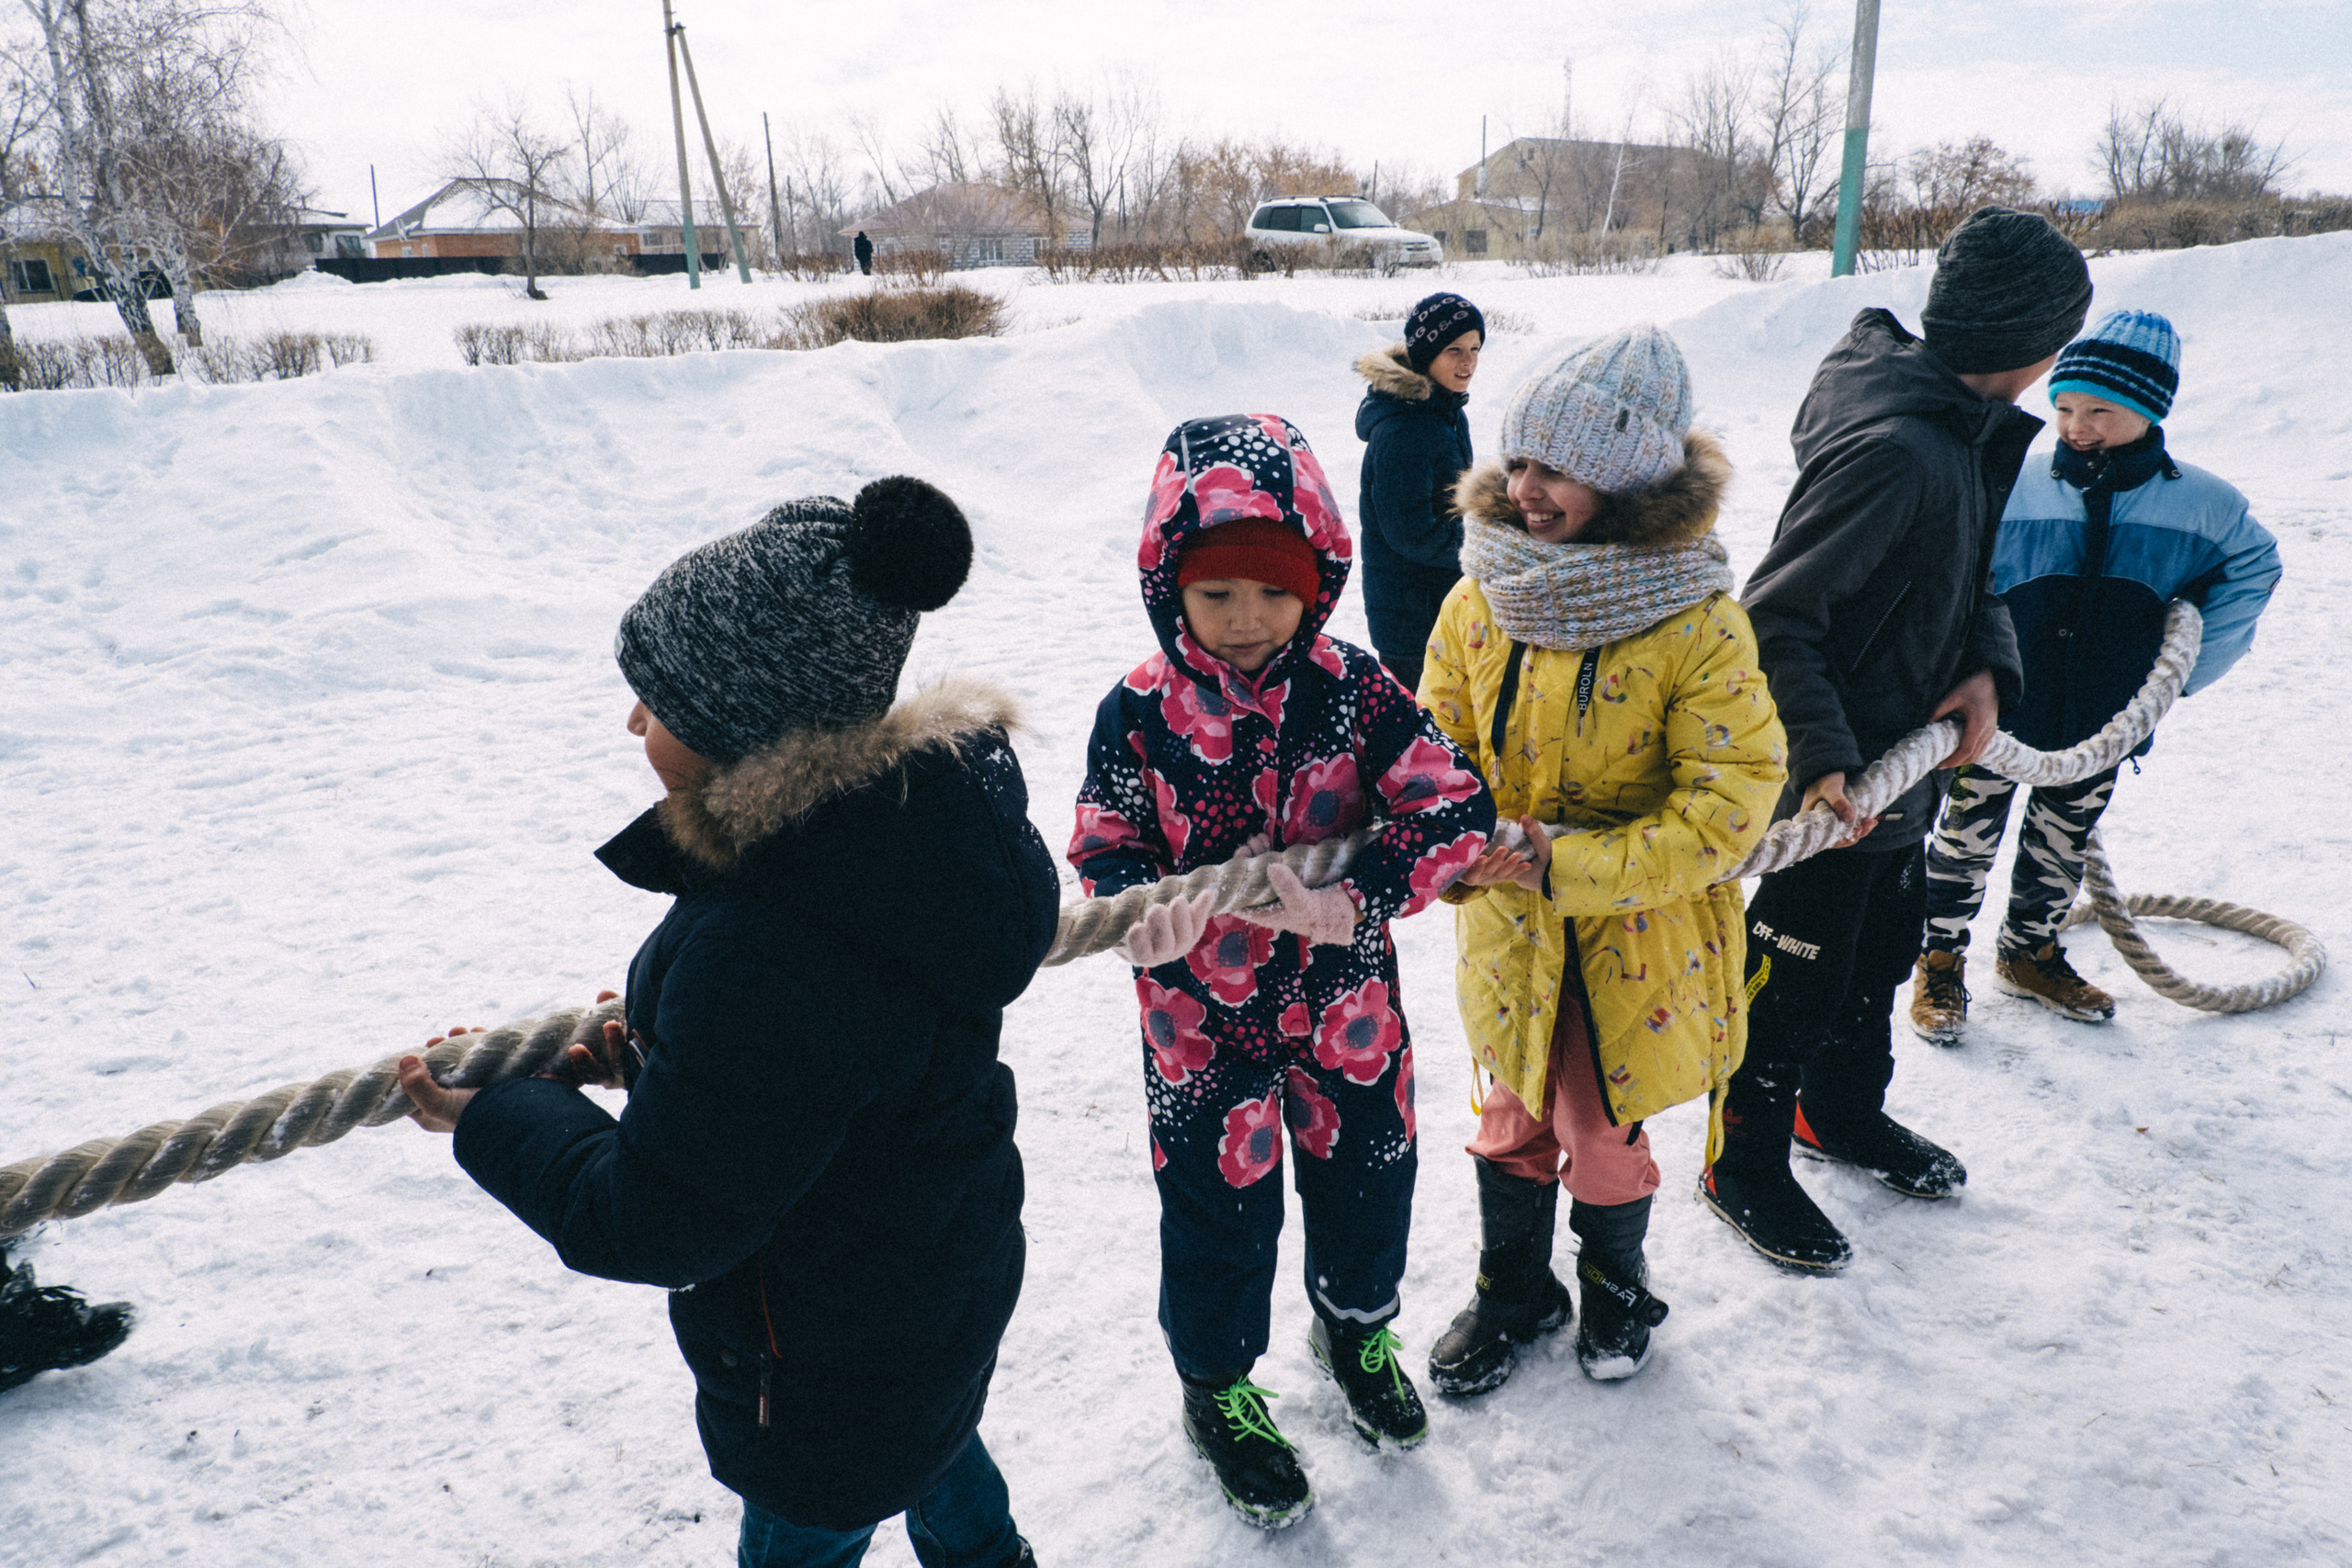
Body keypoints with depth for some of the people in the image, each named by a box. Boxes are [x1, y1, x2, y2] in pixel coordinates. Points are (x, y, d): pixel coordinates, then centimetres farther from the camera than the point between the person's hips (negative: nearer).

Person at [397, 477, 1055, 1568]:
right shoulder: (919, 809, -15)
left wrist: (495, 1117, -12)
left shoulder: (762, 960, -42)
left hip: (830, 1368, -8)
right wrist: (660, 1037, -3)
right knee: (933, 1449, 37)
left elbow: (654, 1225, -27)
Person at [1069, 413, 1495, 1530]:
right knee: (1218, 1203, 14)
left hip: (1345, 1002, 2)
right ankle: (1215, 1385, 43)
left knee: (1365, 1175, 21)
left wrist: (1358, 895, -28)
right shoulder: (1140, 714, -14)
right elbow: (1104, 848, -6)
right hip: (1203, 1017, -1)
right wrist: (1143, 915, -29)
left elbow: (1454, 806, -14)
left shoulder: (1352, 690, -12)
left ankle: (1357, 1322, 54)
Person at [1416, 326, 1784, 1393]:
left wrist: (1574, 865, -25)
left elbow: (1732, 798, -19)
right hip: (1510, 929, 3)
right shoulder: (1479, 601, -8)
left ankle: (1613, 1282, 47)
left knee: (1605, 1129, 15)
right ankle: (1512, 1287, 45)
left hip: (1635, 936, -3)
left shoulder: (1699, 625, -19)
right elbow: (1440, 748, 4)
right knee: (1516, 1117, 19)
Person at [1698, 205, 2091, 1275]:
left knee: (1882, 949, 25)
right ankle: (1744, 1164, 26)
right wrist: (1824, 759, -34)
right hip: (1836, 783, -10)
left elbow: (1970, 570, 13)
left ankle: (1844, 1111, 48)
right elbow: (1777, 618, -29)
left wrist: (1987, 664, -6)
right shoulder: (1892, 450, -27)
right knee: (1797, 976, 6)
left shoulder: (1966, 429, 4)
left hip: (1903, 762, 10)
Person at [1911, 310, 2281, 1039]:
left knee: (2061, 846, 19)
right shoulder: (2014, 491, -13)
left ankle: (2030, 952, 39)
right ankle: (1940, 959, 23)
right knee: (1967, 838, 6)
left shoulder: (2202, 506, -7)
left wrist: (2185, 667, 5)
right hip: (1997, 714, -2)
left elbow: (2254, 571, 12)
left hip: (2103, 725, 3)